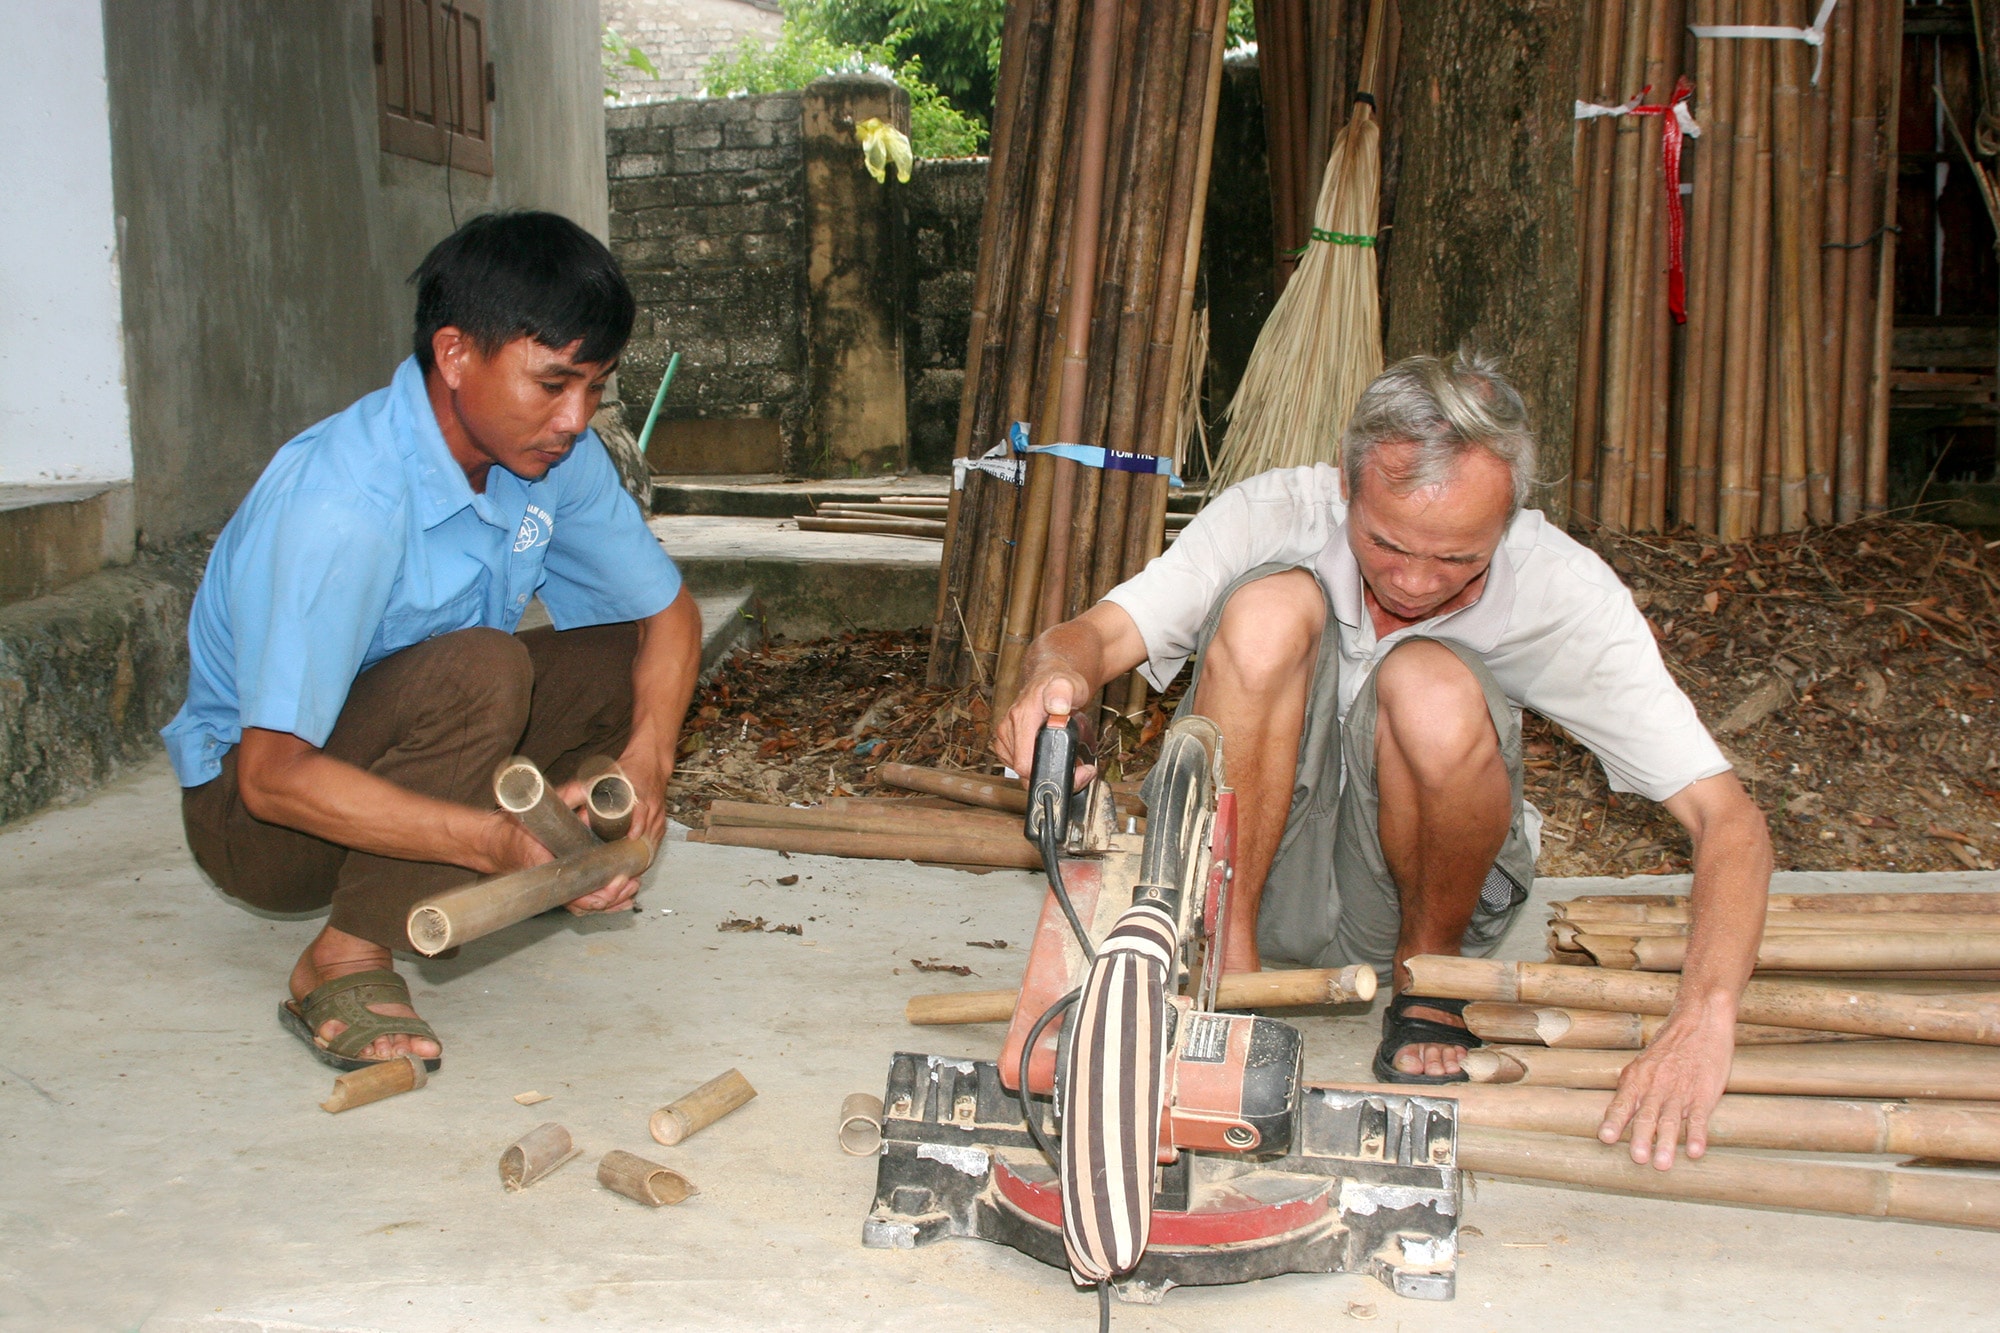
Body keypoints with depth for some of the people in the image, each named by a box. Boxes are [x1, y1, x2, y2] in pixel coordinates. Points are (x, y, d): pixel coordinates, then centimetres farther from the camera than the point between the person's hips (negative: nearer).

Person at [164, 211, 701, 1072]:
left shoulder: (556, 457, -9)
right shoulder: (343, 503, -32)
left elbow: (668, 611, 1)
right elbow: (274, 774, -35)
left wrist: (646, 759, -20)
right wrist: (500, 843, -43)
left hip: (401, 749, 8)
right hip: (254, 807, -7)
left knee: (627, 658, -7)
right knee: (477, 671, -33)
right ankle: (343, 961, -21)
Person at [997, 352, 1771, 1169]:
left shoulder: (1567, 594, -20)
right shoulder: (1274, 514, -19)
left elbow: (1727, 817, -23)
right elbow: (1094, 637, -24)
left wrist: (1703, 1017, -40)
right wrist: (1052, 677, -50)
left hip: (1399, 894, 0)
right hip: (1242, 869, 0)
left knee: (1433, 689, -33)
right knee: (1271, 605, -28)